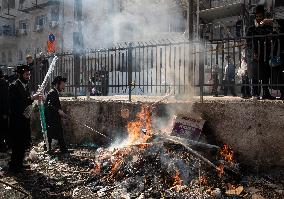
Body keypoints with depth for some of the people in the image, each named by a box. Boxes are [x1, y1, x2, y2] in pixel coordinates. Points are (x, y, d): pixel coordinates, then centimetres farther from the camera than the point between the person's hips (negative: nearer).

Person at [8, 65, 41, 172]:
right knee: (17, 143, -4)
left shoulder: (26, 86, 13)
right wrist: (31, 98, -24)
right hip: (17, 120, -8)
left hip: (25, 119, 8)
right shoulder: (14, 86, -13)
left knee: (24, 143, 11)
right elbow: (16, 103, -21)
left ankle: (19, 163, 23)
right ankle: (14, 165, 7)